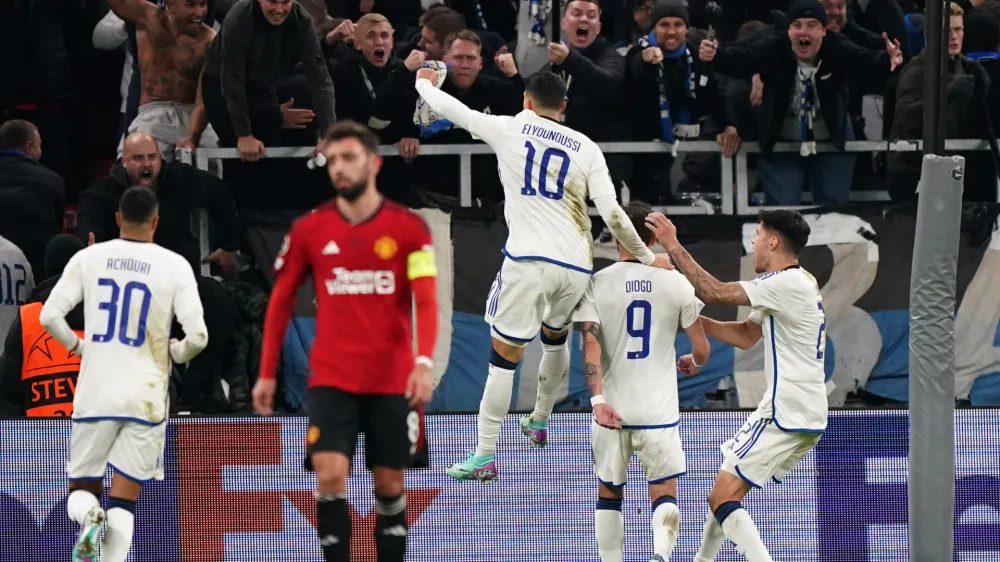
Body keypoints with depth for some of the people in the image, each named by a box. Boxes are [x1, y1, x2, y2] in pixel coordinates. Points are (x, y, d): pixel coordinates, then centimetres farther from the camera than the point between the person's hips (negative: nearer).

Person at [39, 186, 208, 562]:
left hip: (94, 394, 1)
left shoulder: (88, 258, 1)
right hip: (146, 397, -1)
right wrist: (176, 353, 11)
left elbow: (49, 316, -6)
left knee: (82, 488, 15)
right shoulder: (175, 266, -3)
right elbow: (197, 335, -11)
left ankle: (89, 516, -19)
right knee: (123, 501, 5)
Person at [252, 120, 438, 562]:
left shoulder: (409, 228, -2)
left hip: (392, 382, 0)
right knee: (330, 476, -14)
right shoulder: (308, 230, 2)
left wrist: (423, 363, -24)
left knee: (390, 486, 7)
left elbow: (426, 302, -9)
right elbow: (280, 302, 11)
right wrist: (266, 374, 10)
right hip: (331, 380, 0)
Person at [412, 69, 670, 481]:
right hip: (577, 264, 4)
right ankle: (539, 423, 47)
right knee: (556, 335, 31)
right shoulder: (586, 149, 7)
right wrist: (647, 256, 10)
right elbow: (612, 214, 0)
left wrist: (424, 83, 34)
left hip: (528, 261, -4)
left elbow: (451, 109, 13)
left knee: (505, 355, 0)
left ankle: (485, 457, -4)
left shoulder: (510, 130, 3)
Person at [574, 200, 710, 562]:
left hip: (612, 408, 0)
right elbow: (702, 349, 2)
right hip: (659, 409, 0)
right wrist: (693, 363, 25)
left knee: (608, 492, 19)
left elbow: (590, 345, -13)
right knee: (664, 495, 3)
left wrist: (597, 399, -18)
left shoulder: (597, 284, -2)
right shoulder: (675, 283, -1)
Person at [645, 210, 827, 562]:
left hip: (787, 412, -10)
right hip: (807, 416, 10)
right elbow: (745, 335, 20)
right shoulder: (797, 283, 19)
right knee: (725, 490, 21)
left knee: (722, 499, -13)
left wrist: (673, 246, -10)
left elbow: (714, 292, -17)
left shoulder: (787, 284, -14)